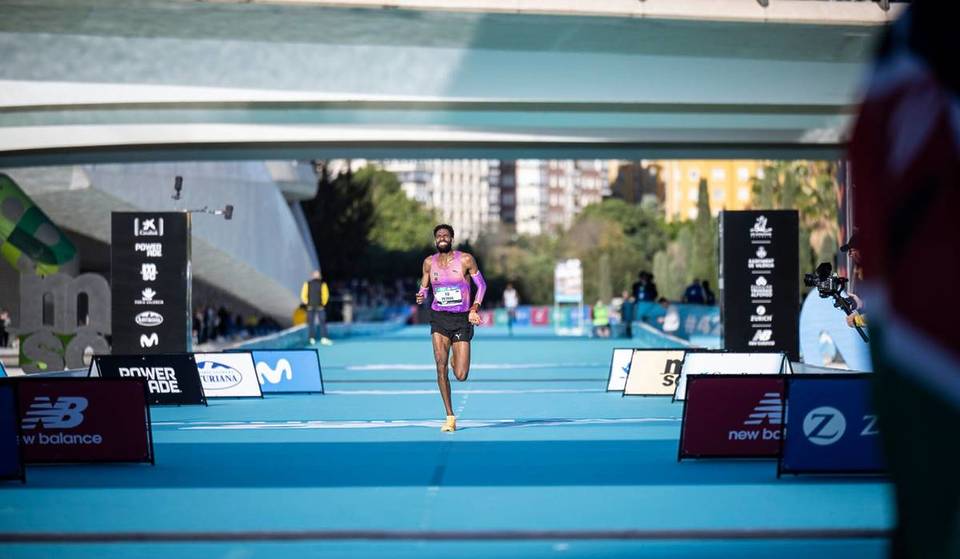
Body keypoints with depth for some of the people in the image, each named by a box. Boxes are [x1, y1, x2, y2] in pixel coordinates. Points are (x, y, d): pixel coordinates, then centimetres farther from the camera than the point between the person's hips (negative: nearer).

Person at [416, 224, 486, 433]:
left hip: (462, 319, -1)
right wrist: (421, 297, -9)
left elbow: (481, 285, 4)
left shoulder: (465, 259, -5)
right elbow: (423, 287, 15)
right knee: (441, 365, -15)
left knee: (461, 376, -5)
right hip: (439, 318, 2)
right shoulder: (429, 262, 3)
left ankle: (458, 360, 35)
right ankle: (450, 416, -7)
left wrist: (474, 308, -9)